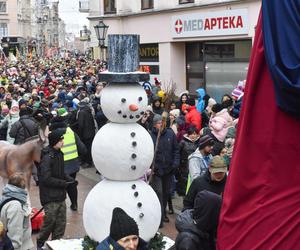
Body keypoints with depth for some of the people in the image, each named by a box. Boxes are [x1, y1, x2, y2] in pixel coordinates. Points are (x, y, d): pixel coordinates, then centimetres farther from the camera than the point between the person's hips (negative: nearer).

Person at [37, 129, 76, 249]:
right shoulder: (47, 157, -18)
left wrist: (70, 179, 2)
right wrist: (65, 183, -18)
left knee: (61, 223, 12)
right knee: (50, 222, 0)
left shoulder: (59, 154, 9)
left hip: (60, 196, 8)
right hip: (50, 198, -8)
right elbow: (46, 179, -22)